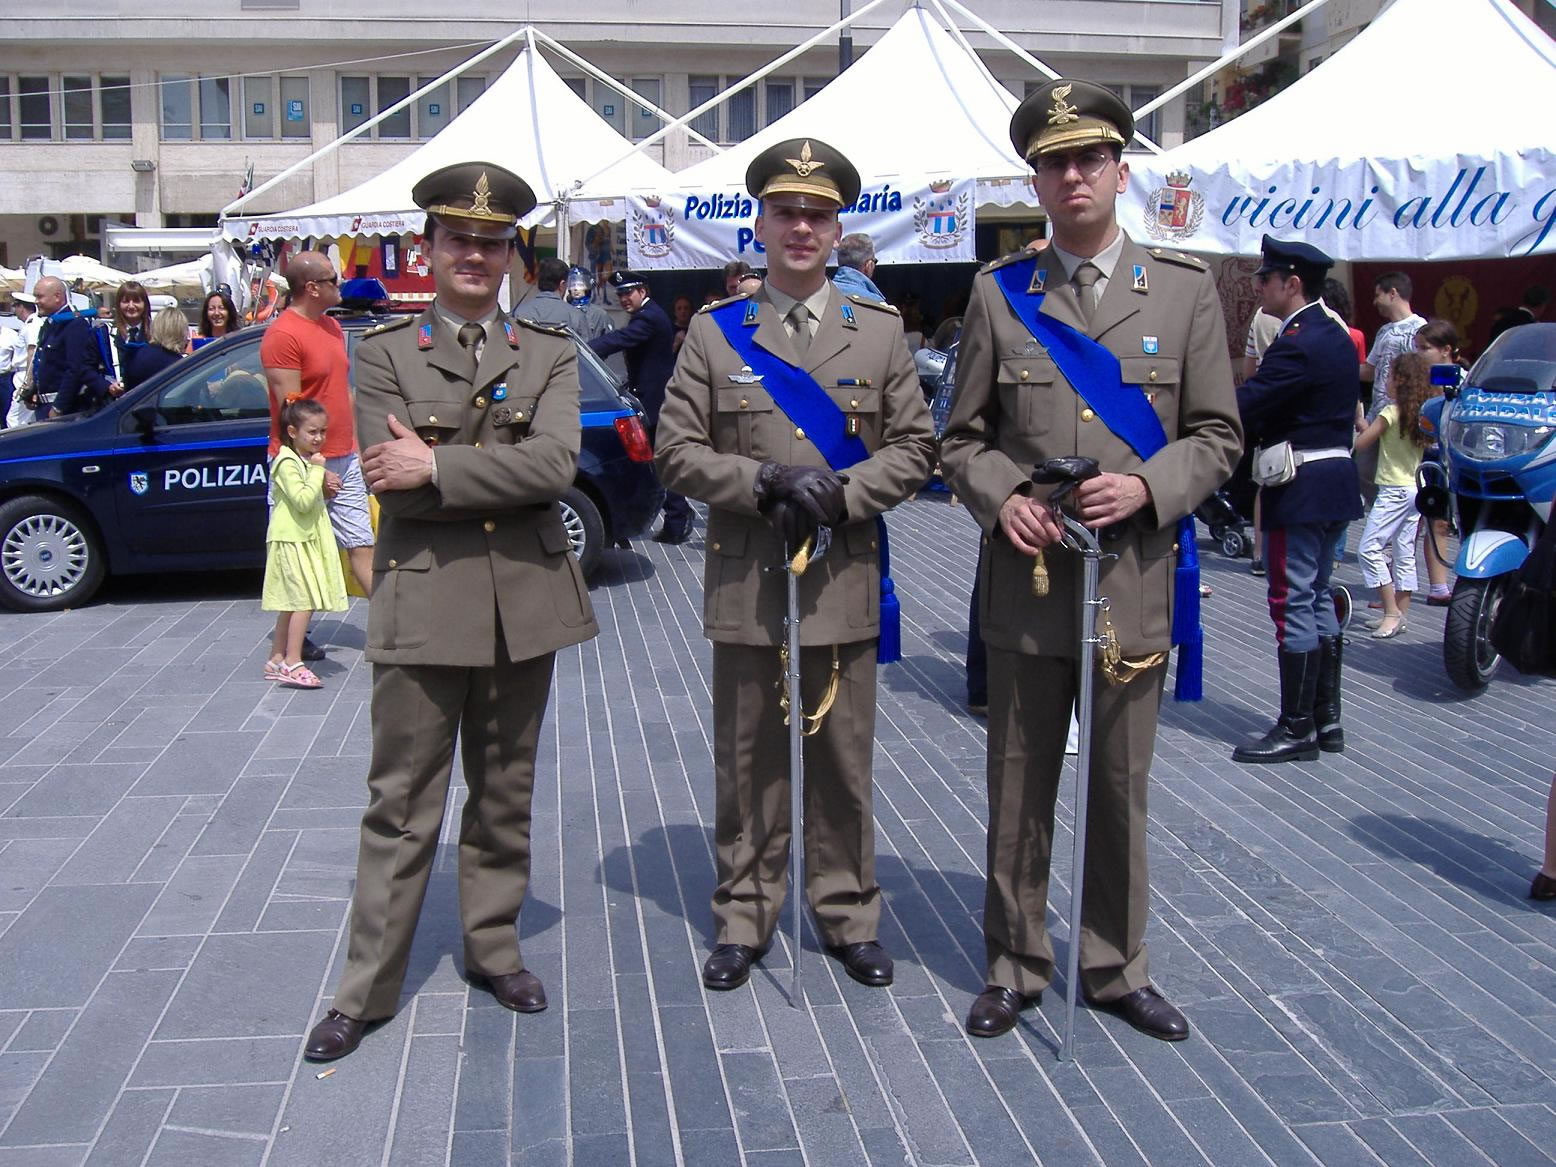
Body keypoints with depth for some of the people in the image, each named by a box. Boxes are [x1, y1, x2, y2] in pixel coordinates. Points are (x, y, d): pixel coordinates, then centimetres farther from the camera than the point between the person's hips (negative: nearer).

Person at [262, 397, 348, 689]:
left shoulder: (306, 460, 16)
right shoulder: (287, 463, -15)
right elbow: (303, 501, -25)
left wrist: (324, 486, 11)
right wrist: (318, 471, -21)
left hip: (306, 539, 10)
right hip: (292, 540, -10)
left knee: (291, 604, 12)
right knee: (304, 601, -13)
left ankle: (276, 660, 19)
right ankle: (292, 664, -14)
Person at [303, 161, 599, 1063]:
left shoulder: (550, 354, 6)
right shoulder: (385, 353, 2)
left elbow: (556, 463, -13)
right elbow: (395, 484, -11)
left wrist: (437, 466, -16)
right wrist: (504, 478, -11)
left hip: (525, 604, 2)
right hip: (424, 605, -2)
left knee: (506, 796, 15)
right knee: (403, 808, 4)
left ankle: (494, 947, 31)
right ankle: (368, 989, 14)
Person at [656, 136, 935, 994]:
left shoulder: (881, 331, 6)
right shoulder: (714, 333, 3)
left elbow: (913, 446, 5)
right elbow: (676, 451, -1)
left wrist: (841, 496, -12)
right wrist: (765, 483, -15)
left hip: (845, 583, 1)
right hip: (744, 586, 0)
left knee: (843, 762, 9)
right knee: (747, 763, 9)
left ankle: (848, 915, 24)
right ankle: (743, 917, 22)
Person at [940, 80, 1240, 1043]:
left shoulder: (1186, 287, 3)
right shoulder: (999, 292, 4)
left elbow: (1218, 436, 4)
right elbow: (963, 437, 8)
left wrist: (1148, 488, -14)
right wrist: (1000, 497, -12)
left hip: (1134, 580, 0)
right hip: (1026, 581, 0)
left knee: (1122, 788, 11)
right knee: (1018, 788, 10)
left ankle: (1118, 968, 29)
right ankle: (1015, 965, 26)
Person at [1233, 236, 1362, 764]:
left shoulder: (1297, 344, -18)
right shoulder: (1336, 337, 13)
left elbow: (1242, 408, -22)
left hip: (1301, 489, -10)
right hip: (1337, 482, 10)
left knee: (1293, 604, -4)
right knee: (1318, 599, 16)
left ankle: (1297, 729, 2)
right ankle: (1326, 718, 23)